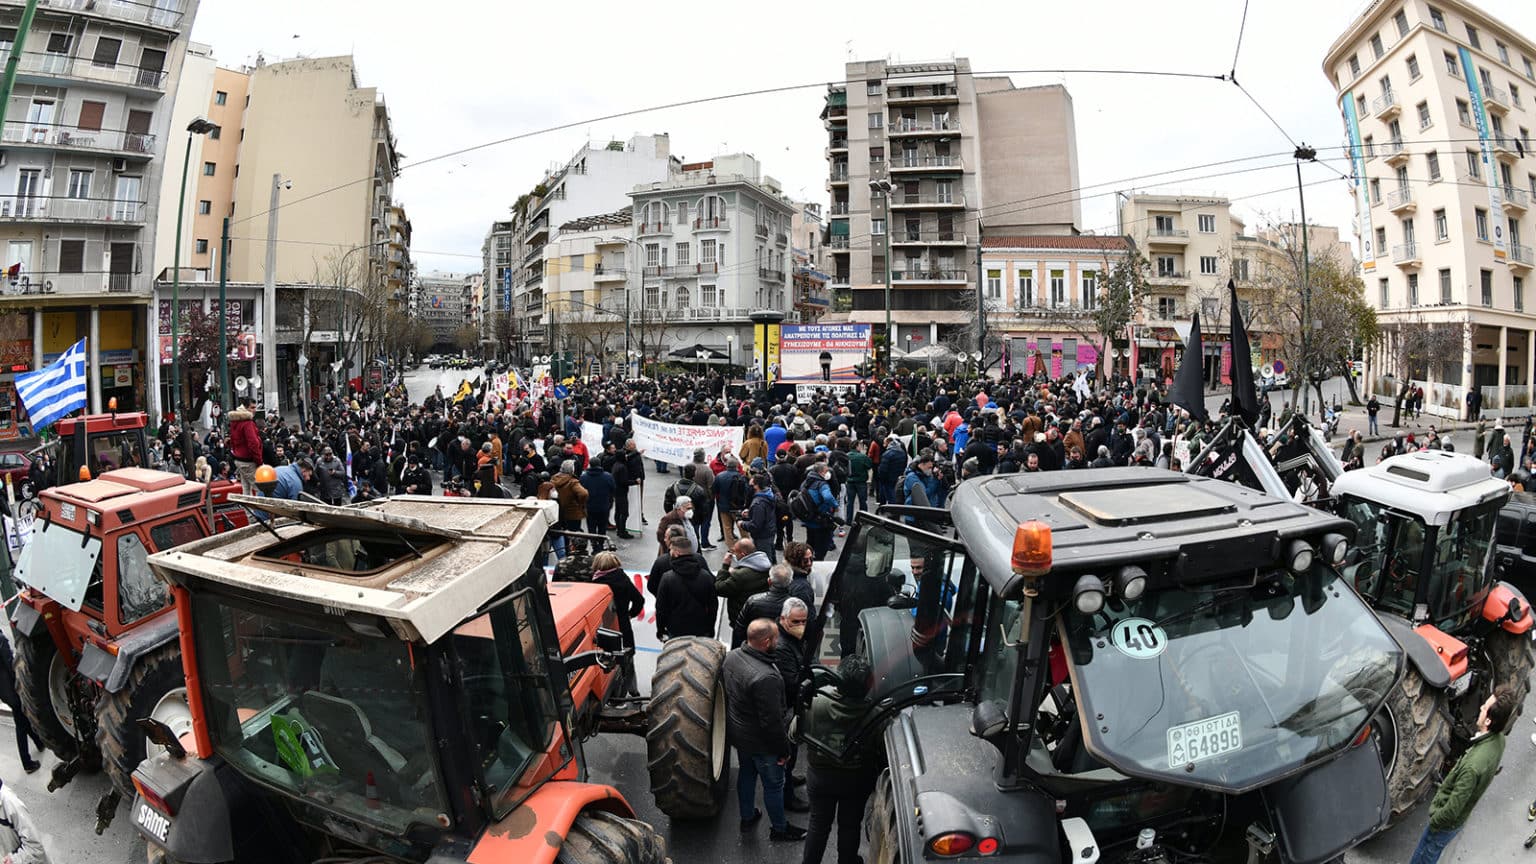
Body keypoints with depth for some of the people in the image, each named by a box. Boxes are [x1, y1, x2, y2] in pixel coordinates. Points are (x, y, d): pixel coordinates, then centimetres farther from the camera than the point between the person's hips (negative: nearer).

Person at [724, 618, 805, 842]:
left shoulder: (732, 657, -12)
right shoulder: (765, 677, -38)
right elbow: (772, 721, -29)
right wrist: (784, 749, -13)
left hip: (737, 733, 8)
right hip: (761, 743, -7)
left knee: (746, 773, 28)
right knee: (773, 784, 15)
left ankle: (747, 818, 48)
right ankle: (779, 829, 36)